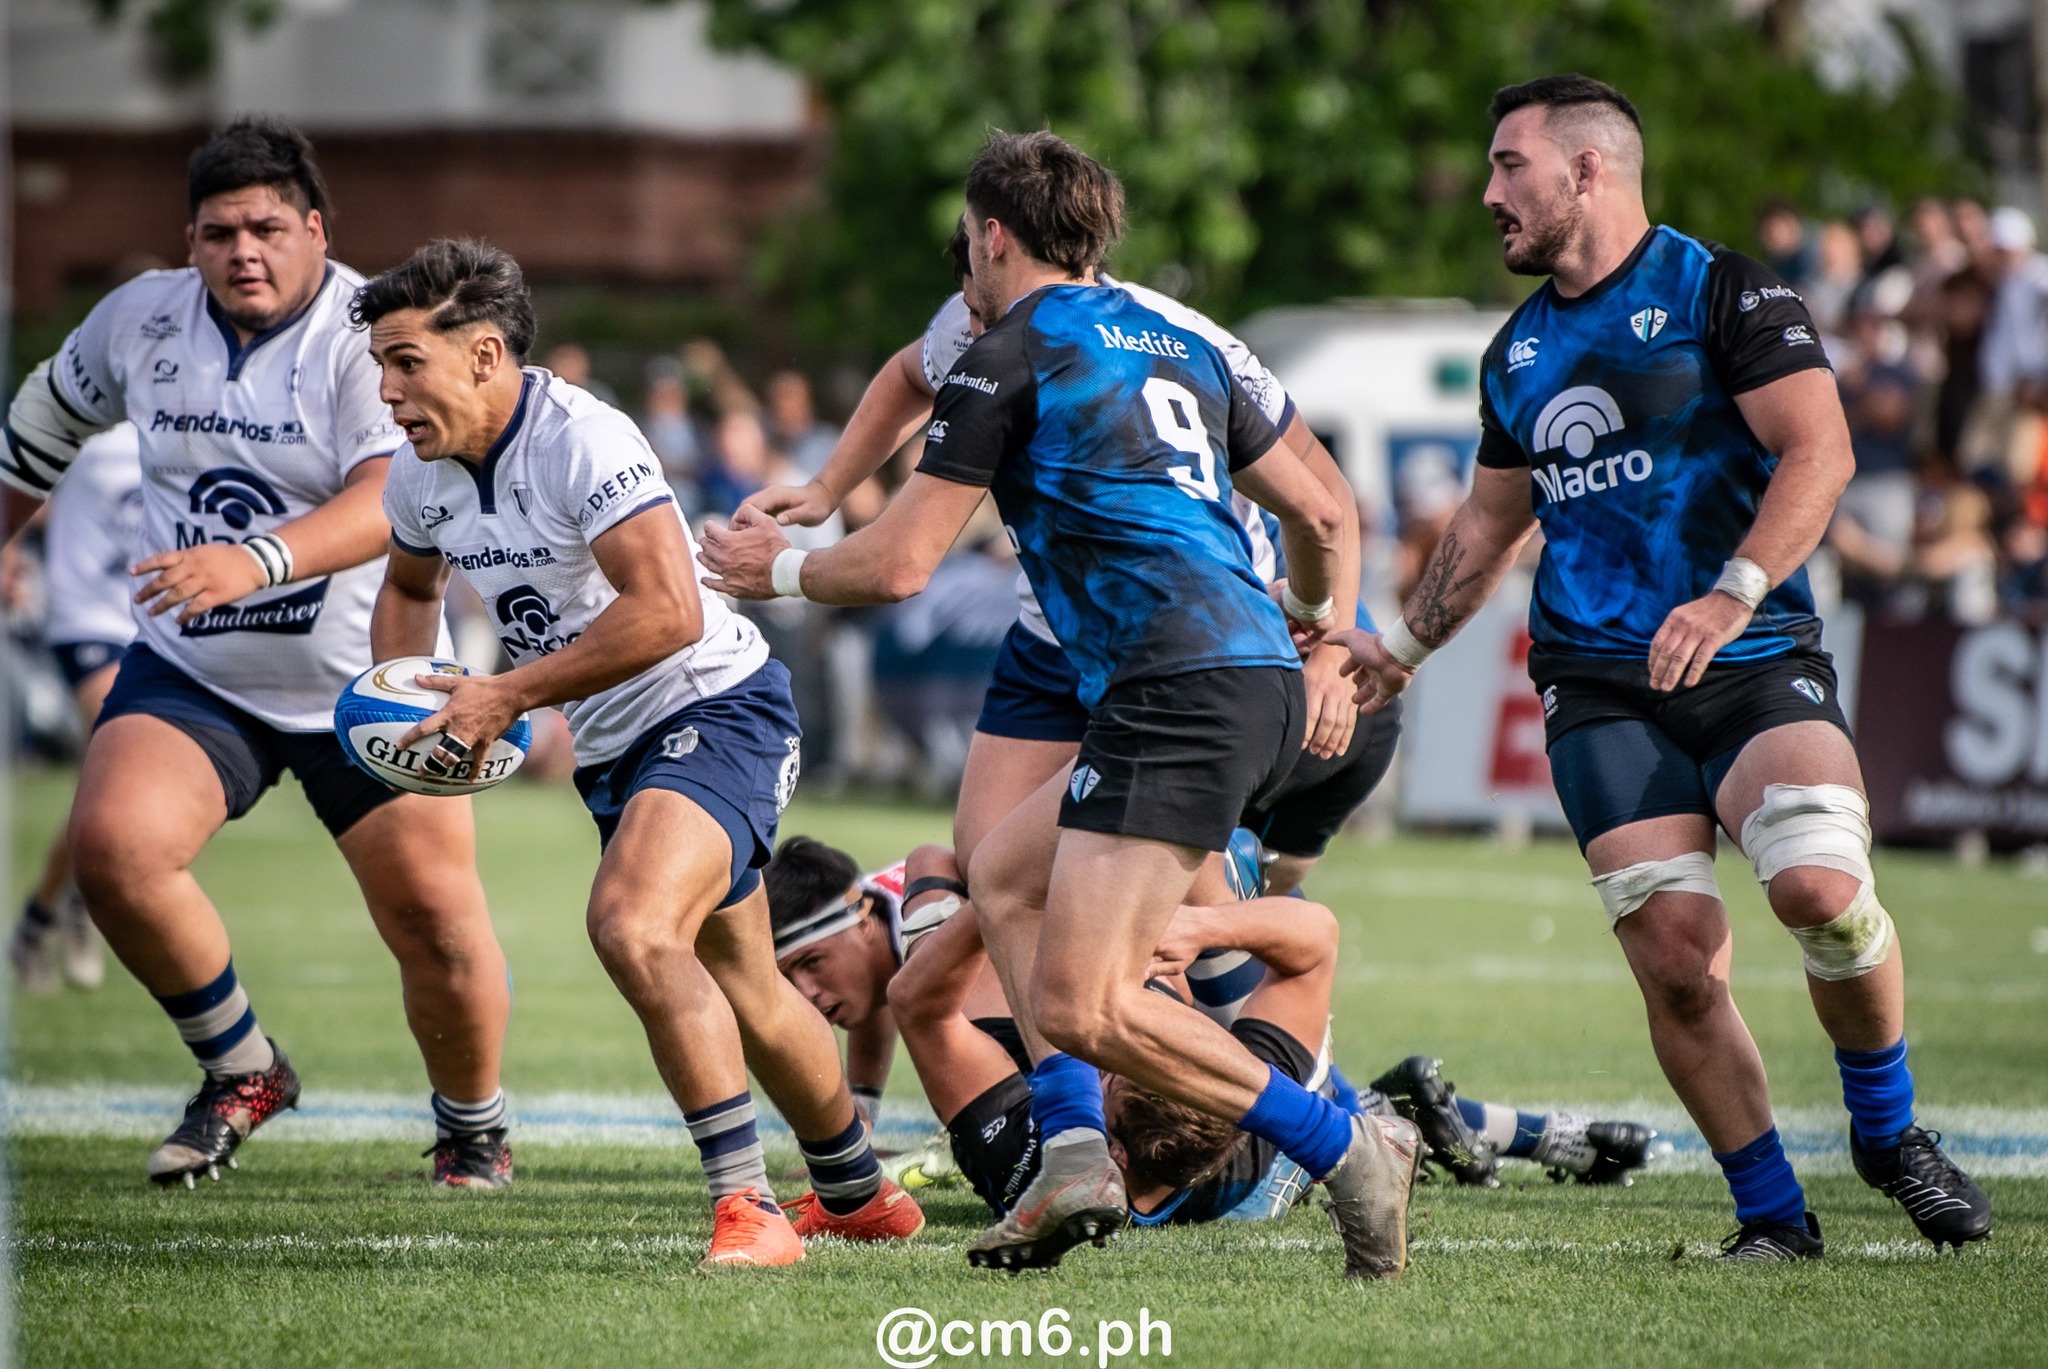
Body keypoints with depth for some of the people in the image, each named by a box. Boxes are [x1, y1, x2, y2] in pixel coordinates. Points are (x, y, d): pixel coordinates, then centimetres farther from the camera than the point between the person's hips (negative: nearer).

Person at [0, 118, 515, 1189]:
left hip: (365, 683, -3)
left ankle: (474, 1131, 21)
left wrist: (257, 561, -45)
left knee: (435, 918, -9)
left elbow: (391, 498, -31)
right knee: (111, 845, -22)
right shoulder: (137, 319, 0)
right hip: (189, 675, 3)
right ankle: (241, 1073, 1)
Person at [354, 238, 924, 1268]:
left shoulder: (583, 439, -25)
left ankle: (747, 1209, -27)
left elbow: (667, 613, -33)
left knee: (631, 924, -31)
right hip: (613, 749, 9)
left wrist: (506, 696, -30)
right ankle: (859, 1197, 39)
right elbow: (409, 586, 24)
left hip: (715, 708, -9)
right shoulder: (423, 473, 1)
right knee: (743, 993, 20)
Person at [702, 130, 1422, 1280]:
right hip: (1263, 679, 9)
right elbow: (1317, 511, 26)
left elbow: (899, 565, -4)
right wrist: (1319, 614, 48)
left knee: (1079, 1007, -11)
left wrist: (780, 568, 17)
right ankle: (1075, 1152, 7)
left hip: (1181, 690, -9)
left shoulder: (1011, 360, -1)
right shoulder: (1182, 348, 21)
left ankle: (1346, 1149, -13)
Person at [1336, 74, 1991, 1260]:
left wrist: (1730, 596, -23)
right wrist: (1402, 649, 31)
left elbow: (1819, 451, -12)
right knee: (1676, 956, -12)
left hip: (1758, 663, -4)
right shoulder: (1518, 351, 17)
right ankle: (1772, 1215, 0)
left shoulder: (1724, 292, -2)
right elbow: (1493, 522, 31)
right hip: (1601, 688, 4)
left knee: (1822, 886, -25)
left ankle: (1888, 1129, 0)